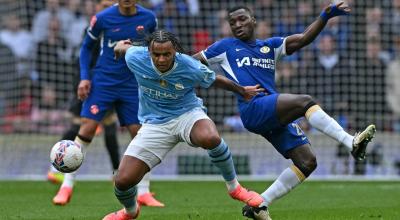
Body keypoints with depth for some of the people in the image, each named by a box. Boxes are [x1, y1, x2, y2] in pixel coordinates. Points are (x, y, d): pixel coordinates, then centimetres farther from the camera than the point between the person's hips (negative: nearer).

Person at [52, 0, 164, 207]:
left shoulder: (148, 18, -2)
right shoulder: (103, 18, -8)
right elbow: (86, 46, 5)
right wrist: (84, 78, -5)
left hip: (132, 85, 2)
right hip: (103, 81, -2)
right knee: (87, 128, -11)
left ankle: (143, 192, 9)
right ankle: (66, 186, -2)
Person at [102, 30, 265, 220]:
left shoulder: (191, 68, -21)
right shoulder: (135, 58, -20)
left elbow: (215, 81, 0)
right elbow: (123, 47, 6)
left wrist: (243, 91, 15)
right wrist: (121, 46, 30)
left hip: (187, 113, -2)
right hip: (154, 123, 2)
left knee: (210, 138, -39)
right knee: (123, 181, -10)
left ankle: (234, 187, -13)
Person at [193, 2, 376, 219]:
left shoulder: (270, 46, 23)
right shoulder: (226, 47, 15)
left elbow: (303, 38, 11)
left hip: (277, 116, 6)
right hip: (254, 109, -6)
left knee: (307, 162, -5)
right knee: (306, 101, -28)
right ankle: (352, 143, -43)